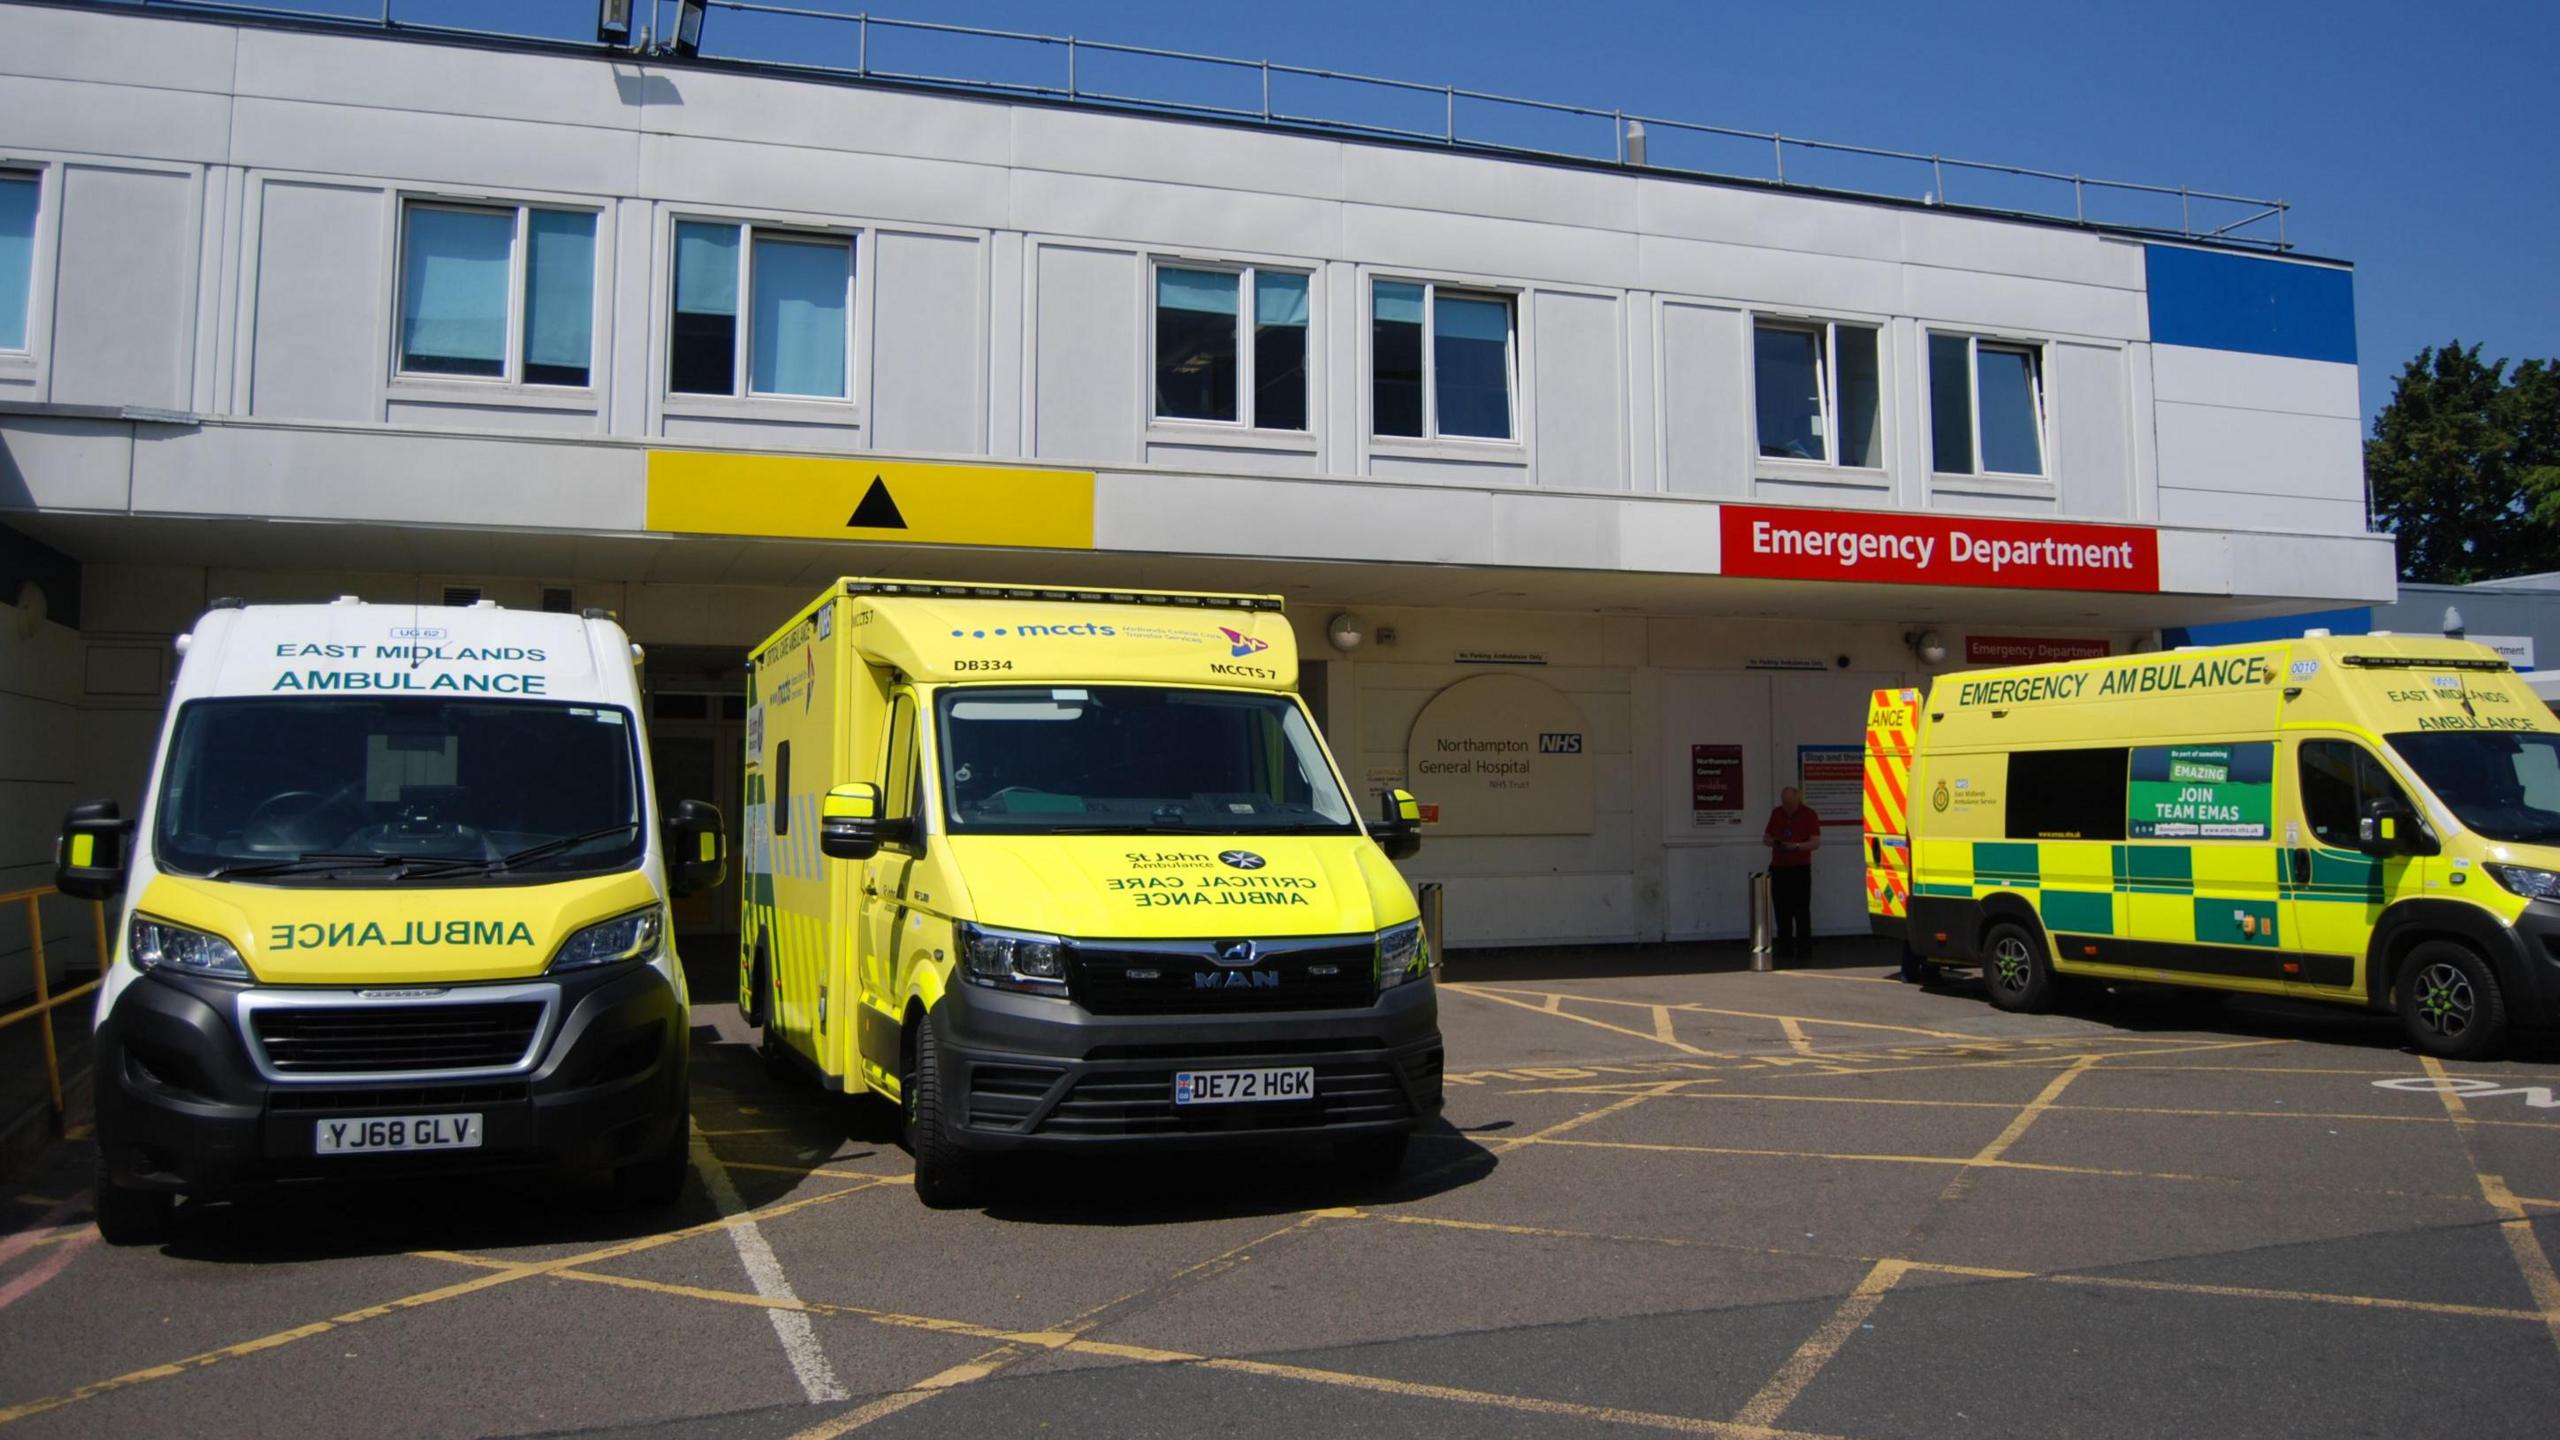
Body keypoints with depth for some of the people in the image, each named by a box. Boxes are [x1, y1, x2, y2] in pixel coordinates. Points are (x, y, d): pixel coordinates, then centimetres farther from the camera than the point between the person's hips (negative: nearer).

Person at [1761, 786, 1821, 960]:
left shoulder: (1809, 814, -4)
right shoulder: (1776, 813, 10)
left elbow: (1816, 843, -9)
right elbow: (1766, 837, 17)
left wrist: (1797, 846, -24)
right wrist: (1773, 842, -6)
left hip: (1800, 868, -5)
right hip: (1778, 867, 5)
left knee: (1801, 910, -8)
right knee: (1782, 910, 6)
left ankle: (1804, 949, -6)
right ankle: (1785, 947, 14)